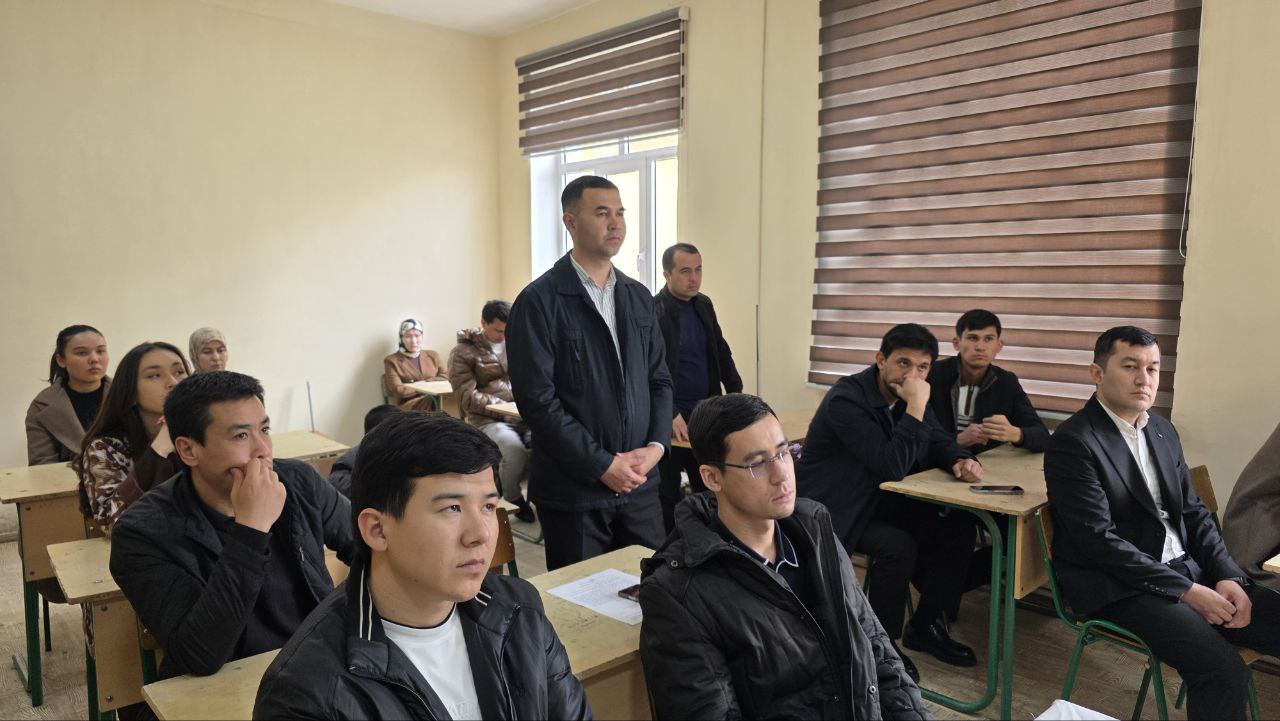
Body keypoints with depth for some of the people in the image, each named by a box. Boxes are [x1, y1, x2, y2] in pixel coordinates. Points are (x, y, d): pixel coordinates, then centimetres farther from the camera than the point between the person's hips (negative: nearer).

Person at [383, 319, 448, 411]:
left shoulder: (433, 356, 21)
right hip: (408, 405, -3)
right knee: (432, 402, -36)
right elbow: (398, 391, -3)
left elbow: (448, 377, 9)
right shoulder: (392, 361, 9)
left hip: (438, 399, 4)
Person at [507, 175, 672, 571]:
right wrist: (603, 464, -15)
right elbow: (536, 399, -14)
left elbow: (659, 379, 13)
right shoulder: (539, 301, -9)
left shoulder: (638, 297, 10)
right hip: (573, 491, -5)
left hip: (640, 483, 5)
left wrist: (656, 445, -3)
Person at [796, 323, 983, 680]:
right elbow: (892, 466, -29)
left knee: (959, 528, -5)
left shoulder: (907, 396, 1)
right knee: (898, 545, -30)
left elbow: (938, 441, 11)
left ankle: (924, 627, 13)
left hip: (880, 500, 8)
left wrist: (960, 460, -12)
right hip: (832, 512, -8)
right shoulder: (847, 399, -24)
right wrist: (916, 407, -31)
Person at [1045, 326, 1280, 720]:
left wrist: (1229, 576, -3)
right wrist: (1186, 591, -19)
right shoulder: (1073, 442, -14)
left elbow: (1193, 512, 14)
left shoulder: (1163, 431, 13)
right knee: (1223, 669, -25)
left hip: (1186, 569, 8)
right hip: (1119, 586, -8)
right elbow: (1098, 539, -18)